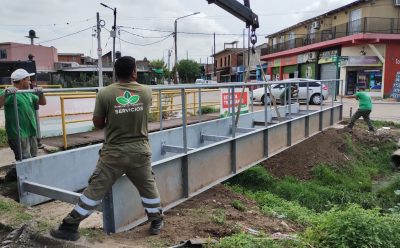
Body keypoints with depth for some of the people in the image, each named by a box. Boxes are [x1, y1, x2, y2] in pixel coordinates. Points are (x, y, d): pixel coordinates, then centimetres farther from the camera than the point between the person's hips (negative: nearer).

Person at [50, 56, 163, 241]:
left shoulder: (105, 93, -10)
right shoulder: (146, 91, -2)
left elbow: (97, 123, -1)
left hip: (114, 153, -2)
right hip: (140, 151, 2)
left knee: (95, 190, 5)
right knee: (148, 187, 19)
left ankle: (70, 227, 16)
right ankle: (156, 222, 34)